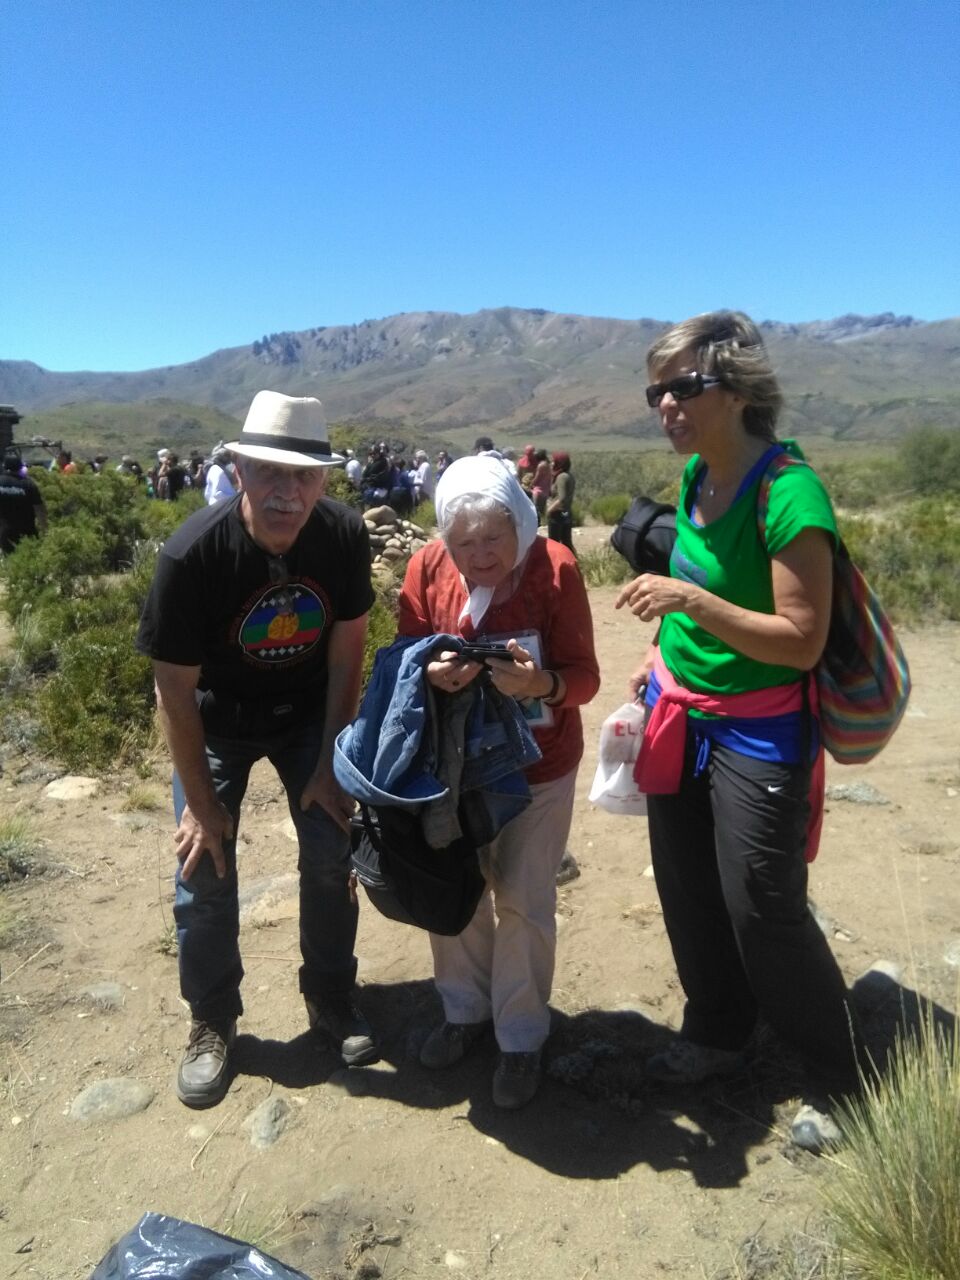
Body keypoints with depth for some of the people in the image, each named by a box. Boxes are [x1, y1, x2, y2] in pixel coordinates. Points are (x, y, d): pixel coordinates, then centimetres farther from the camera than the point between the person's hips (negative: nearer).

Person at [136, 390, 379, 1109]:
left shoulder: (345, 535, -23)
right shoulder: (193, 553, -30)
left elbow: (346, 652, -12)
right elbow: (175, 687, -20)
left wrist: (330, 766, -9)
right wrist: (200, 799, -13)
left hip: (309, 712, 2)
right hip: (217, 719, -1)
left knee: (331, 851, 0)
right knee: (204, 865, -1)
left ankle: (332, 998, 23)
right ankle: (212, 1021, 22)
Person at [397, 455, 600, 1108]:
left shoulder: (555, 568, -20)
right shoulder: (427, 567, -12)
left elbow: (584, 677, -20)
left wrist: (543, 683, -42)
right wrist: (432, 673, -29)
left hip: (539, 767, -3)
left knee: (522, 902, 2)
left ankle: (522, 1038, 26)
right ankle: (466, 1010, 40)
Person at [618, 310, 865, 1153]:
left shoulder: (789, 494, -22)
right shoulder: (697, 475, 2)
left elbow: (801, 640, -22)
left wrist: (688, 599, -30)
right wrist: (663, 651, 9)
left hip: (759, 734, -7)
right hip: (682, 717, 8)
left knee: (762, 909, 3)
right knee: (688, 892, 18)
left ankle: (839, 1082, 29)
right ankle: (718, 1032, 43)